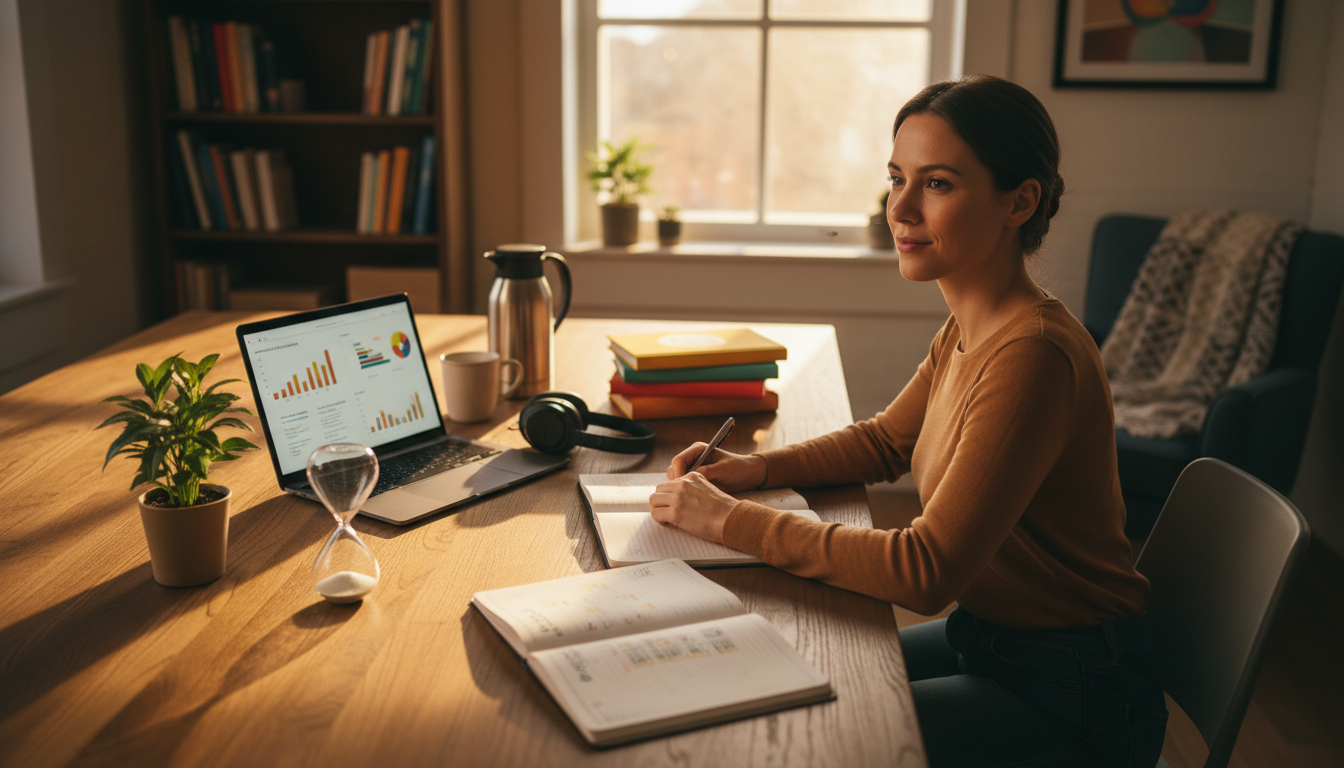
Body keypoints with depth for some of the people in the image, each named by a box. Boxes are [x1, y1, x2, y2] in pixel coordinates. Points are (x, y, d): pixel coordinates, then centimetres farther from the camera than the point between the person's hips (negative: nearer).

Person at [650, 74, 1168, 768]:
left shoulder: (1034, 355, -29)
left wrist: (731, 520, -24)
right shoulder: (966, 332, 1)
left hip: (1069, 696, -8)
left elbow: (926, 570, -30)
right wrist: (755, 468, -1)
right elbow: (885, 441, 17)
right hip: (987, 638, 8)